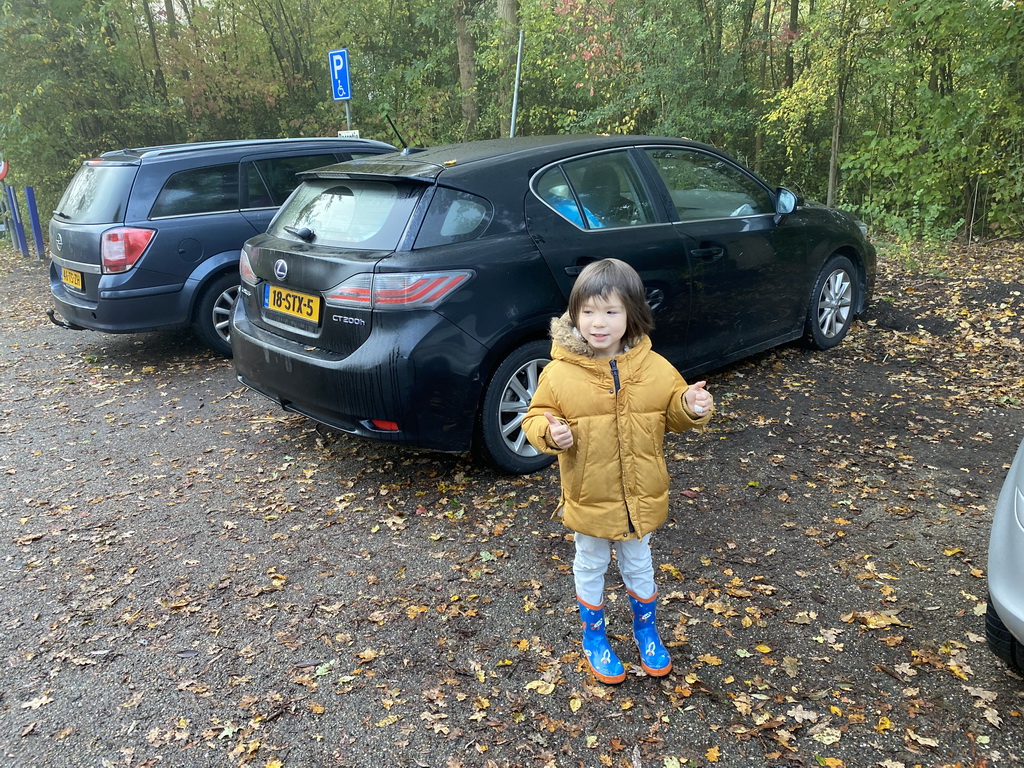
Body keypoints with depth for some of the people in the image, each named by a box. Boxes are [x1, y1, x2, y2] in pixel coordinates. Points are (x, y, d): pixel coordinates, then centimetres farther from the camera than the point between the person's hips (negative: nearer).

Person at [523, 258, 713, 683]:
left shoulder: (655, 367, -9)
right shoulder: (558, 373, -16)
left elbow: (674, 412, 2)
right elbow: (536, 418, -6)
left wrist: (691, 407, -19)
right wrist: (550, 432, -28)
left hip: (641, 498, 2)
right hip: (588, 499, -1)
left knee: (638, 565, 23)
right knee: (591, 567, 20)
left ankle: (646, 627, 49)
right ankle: (594, 635, 43)